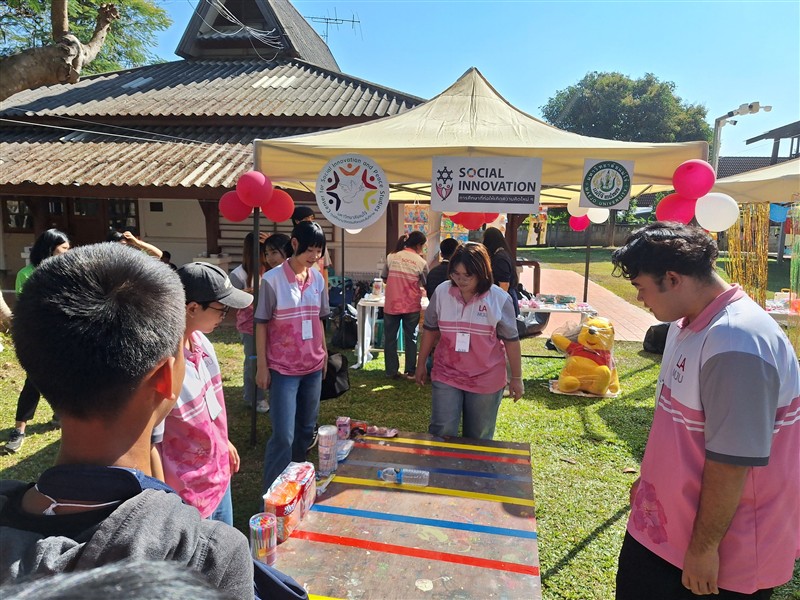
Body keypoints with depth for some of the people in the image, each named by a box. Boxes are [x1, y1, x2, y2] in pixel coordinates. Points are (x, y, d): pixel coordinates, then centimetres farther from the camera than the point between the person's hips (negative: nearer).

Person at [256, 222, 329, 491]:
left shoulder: (318, 279, 4)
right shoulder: (272, 279, -12)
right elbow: (261, 324, -7)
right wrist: (261, 366, -8)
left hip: (313, 365, 5)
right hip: (283, 368, -5)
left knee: (306, 429, 14)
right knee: (283, 436, -5)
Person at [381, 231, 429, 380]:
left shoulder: (392, 257, -2)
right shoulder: (421, 262, -6)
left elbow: (384, 278, 7)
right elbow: (426, 284, 2)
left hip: (391, 304, 1)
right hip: (412, 306, -1)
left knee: (390, 338, 11)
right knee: (411, 338, 11)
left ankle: (392, 371, 16)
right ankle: (410, 372, 14)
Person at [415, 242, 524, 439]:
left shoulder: (499, 299, -12)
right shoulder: (442, 292, -6)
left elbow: (511, 340, -4)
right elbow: (430, 330, 5)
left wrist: (516, 378, 0)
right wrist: (421, 364, 10)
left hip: (485, 381, -1)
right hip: (446, 376, 1)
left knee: (478, 438, 13)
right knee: (441, 433, 0)